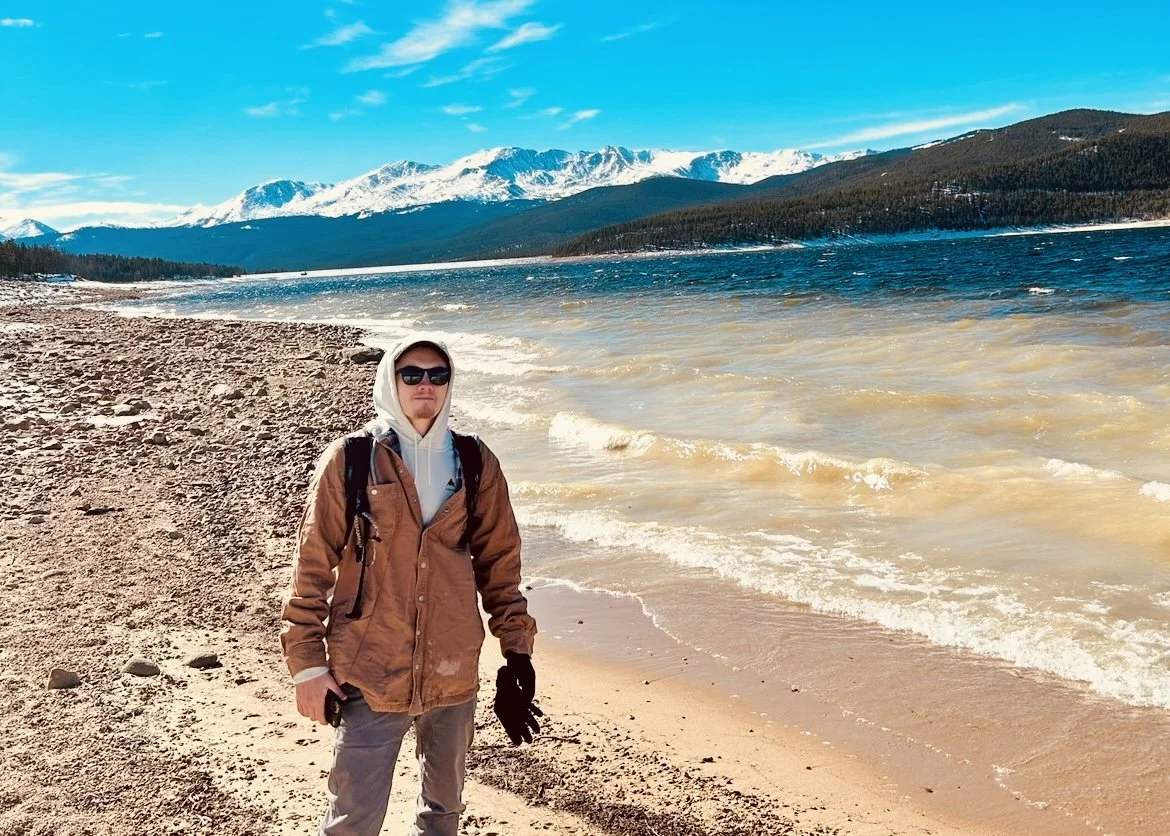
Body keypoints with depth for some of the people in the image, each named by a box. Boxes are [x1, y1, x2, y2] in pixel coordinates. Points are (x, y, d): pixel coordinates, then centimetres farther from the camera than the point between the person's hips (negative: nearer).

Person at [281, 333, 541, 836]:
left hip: (453, 675, 3)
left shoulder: (476, 463, 2)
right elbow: (312, 566, -4)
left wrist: (517, 649, 6)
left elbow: (499, 560, 8)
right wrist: (307, 662, -5)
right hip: (368, 676, -3)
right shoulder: (348, 460, -6)